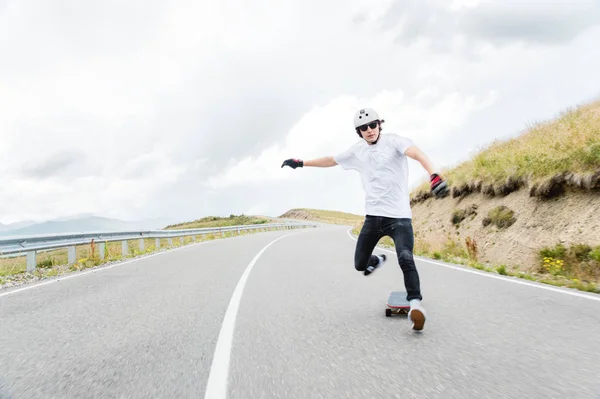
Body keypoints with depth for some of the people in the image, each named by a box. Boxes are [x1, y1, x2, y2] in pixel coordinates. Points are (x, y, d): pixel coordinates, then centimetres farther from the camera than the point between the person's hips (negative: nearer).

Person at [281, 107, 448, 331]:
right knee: (360, 264, 8)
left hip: (399, 216, -5)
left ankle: (415, 304, -13)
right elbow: (331, 160, 24)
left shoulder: (393, 141, -5)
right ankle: (377, 261, 41)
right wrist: (302, 163, 28)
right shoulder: (357, 151, 10)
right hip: (373, 216, 5)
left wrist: (433, 175, -43)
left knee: (406, 260, -23)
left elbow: (417, 154, -23)